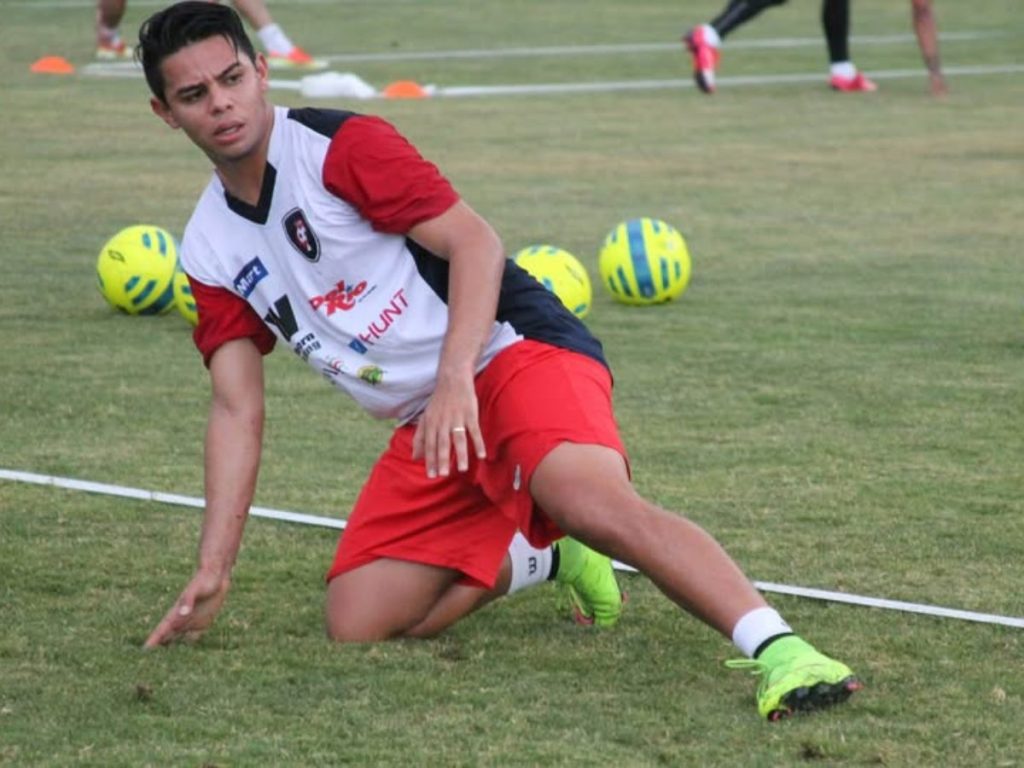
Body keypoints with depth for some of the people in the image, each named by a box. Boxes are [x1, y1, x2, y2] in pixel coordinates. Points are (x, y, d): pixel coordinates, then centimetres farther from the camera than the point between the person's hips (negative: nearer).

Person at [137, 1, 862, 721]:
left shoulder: (340, 146, -7)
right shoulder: (209, 251, 11)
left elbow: (474, 242, -12)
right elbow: (237, 409, 12)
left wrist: (454, 383, -26)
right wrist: (212, 572, 5)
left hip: (513, 349, -7)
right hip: (426, 427, 7)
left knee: (592, 498, -36)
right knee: (357, 624, -4)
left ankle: (778, 650, -50)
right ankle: (537, 555, 19)